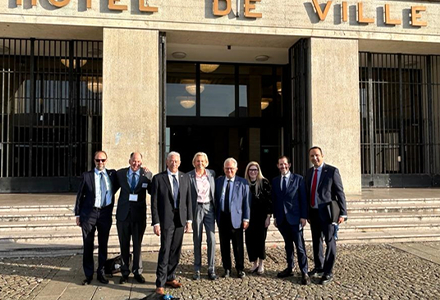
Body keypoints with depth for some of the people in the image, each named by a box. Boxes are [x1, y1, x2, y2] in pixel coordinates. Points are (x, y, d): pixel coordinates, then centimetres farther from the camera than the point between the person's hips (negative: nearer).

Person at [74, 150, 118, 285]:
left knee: (103, 245, 9)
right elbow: (80, 195, 4)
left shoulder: (112, 174, 6)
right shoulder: (86, 175, 2)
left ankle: (101, 273, 24)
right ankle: (88, 275, 19)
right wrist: (78, 214, 1)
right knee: (88, 245, 5)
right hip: (89, 213, -1)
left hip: (105, 213, 1)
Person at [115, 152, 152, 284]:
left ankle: (137, 272, 26)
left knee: (137, 244, 11)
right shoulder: (120, 173, 0)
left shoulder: (147, 174, -4)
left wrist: (147, 176, -18)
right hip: (123, 213, 1)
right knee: (124, 245, 13)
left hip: (139, 214, -1)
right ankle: (125, 272, 27)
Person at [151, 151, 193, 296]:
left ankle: (170, 278, 26)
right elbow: (154, 202, -4)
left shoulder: (185, 177, 8)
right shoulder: (158, 178, -3)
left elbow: (188, 199, 9)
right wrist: (156, 222, -9)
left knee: (176, 251, 11)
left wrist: (189, 219, 5)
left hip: (180, 219, 4)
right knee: (165, 251, -4)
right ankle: (160, 283, 6)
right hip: (166, 218, -4)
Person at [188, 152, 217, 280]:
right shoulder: (189, 176, -4)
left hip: (209, 207, 2)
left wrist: (215, 207, 10)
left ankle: (211, 269, 9)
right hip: (197, 208, -2)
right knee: (197, 240, 7)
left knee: (211, 239, -2)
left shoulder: (211, 173, 6)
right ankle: (197, 269, 19)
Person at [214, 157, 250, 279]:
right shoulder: (218, 181, 8)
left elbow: (246, 202, 0)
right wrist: (215, 216, 3)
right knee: (224, 245, 9)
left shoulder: (242, 182, 1)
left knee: (238, 246, 5)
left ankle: (240, 269, 21)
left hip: (236, 217, -2)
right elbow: (215, 199, 9)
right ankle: (227, 269, 22)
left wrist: (246, 219, -5)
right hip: (222, 217, 2)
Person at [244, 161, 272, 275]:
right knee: (249, 240, 4)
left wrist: (268, 216, -9)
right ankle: (254, 263, 19)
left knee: (260, 239, 1)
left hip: (261, 216, -3)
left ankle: (261, 264, 16)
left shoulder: (264, 182, -3)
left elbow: (269, 200, -5)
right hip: (249, 216, 3)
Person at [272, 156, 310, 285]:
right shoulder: (275, 181, 10)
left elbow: (303, 198, -3)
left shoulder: (298, 179, -1)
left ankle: (304, 273, 3)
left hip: (295, 217, -4)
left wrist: (303, 216, -8)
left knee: (300, 246, -2)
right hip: (282, 219, 4)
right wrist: (275, 216, 8)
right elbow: (274, 200, 11)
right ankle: (289, 268, 23)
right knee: (288, 244, 13)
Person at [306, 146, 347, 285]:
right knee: (316, 241, 16)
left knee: (330, 242, 0)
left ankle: (328, 273, 9)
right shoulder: (309, 172, 10)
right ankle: (319, 268, 32)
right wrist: (307, 213, 12)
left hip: (327, 212, -6)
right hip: (313, 213, 6)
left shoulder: (332, 171, -8)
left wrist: (342, 213, -14)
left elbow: (340, 193, -10)